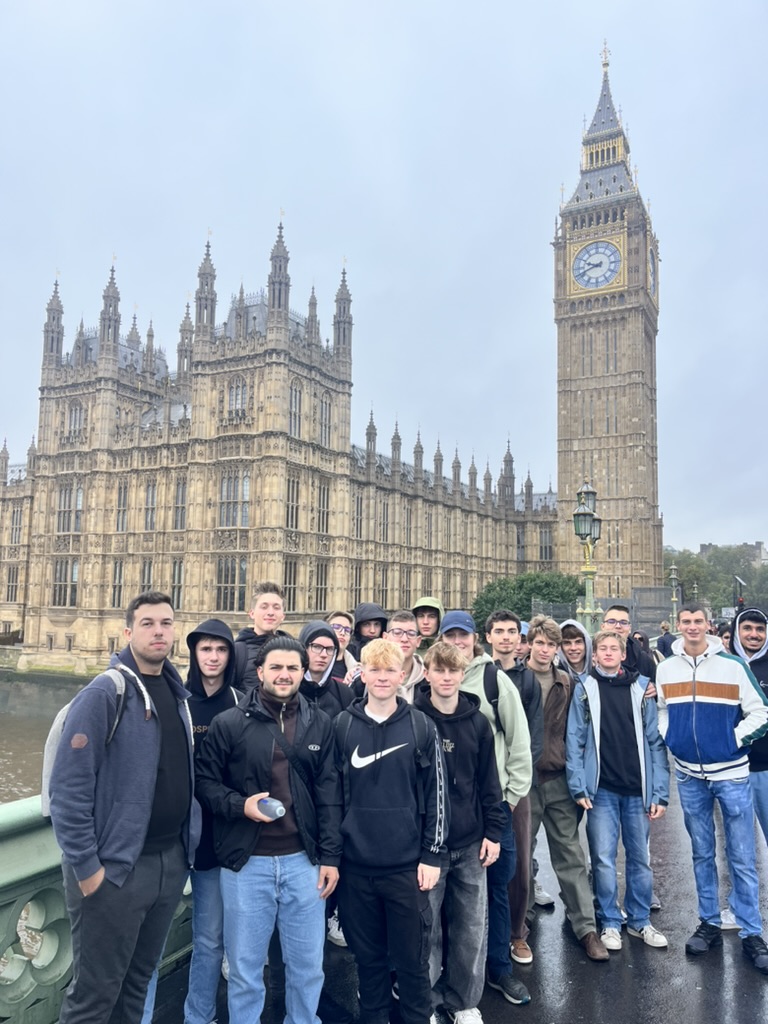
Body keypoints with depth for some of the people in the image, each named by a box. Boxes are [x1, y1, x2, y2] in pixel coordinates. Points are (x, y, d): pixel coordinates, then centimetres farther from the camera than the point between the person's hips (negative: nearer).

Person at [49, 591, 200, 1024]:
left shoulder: (178, 693, 7)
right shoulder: (105, 693, -15)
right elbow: (69, 788, -18)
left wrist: (186, 845, 9)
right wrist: (85, 867, -17)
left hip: (172, 860, 6)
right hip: (115, 866, -6)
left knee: (140, 980, 21)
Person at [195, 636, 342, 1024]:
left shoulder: (320, 724, 2)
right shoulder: (229, 723, -5)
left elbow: (329, 794, 2)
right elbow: (203, 780, 1)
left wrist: (330, 855, -1)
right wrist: (239, 804, -16)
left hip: (303, 860, 2)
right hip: (245, 863, -1)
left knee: (308, 964, 15)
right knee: (244, 968, 13)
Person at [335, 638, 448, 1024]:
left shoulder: (421, 727, -4)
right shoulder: (343, 725, -1)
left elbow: (436, 794, -1)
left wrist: (432, 854, -3)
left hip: (408, 865, -1)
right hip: (357, 865, 1)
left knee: (412, 958, 11)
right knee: (368, 957, 16)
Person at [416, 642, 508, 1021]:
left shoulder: (477, 722, 1)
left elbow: (488, 782, 6)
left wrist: (493, 831, 3)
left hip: (471, 843, 3)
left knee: (471, 927, 12)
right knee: (428, 927, 8)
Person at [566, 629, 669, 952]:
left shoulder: (641, 688, 4)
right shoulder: (585, 689, 0)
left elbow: (655, 741, 2)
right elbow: (574, 740, -3)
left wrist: (660, 792, -3)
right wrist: (578, 787, -10)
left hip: (638, 790, 2)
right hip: (602, 789, -2)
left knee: (640, 858, 12)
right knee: (604, 859, 3)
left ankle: (640, 920, 28)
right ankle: (609, 923, 19)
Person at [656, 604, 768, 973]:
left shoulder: (732, 665, -8)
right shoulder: (666, 668, 2)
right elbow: (661, 711, 14)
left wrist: (735, 739, -11)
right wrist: (668, 739, -1)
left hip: (731, 774, -3)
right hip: (689, 775, 3)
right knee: (702, 854, 14)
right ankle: (709, 924, 27)